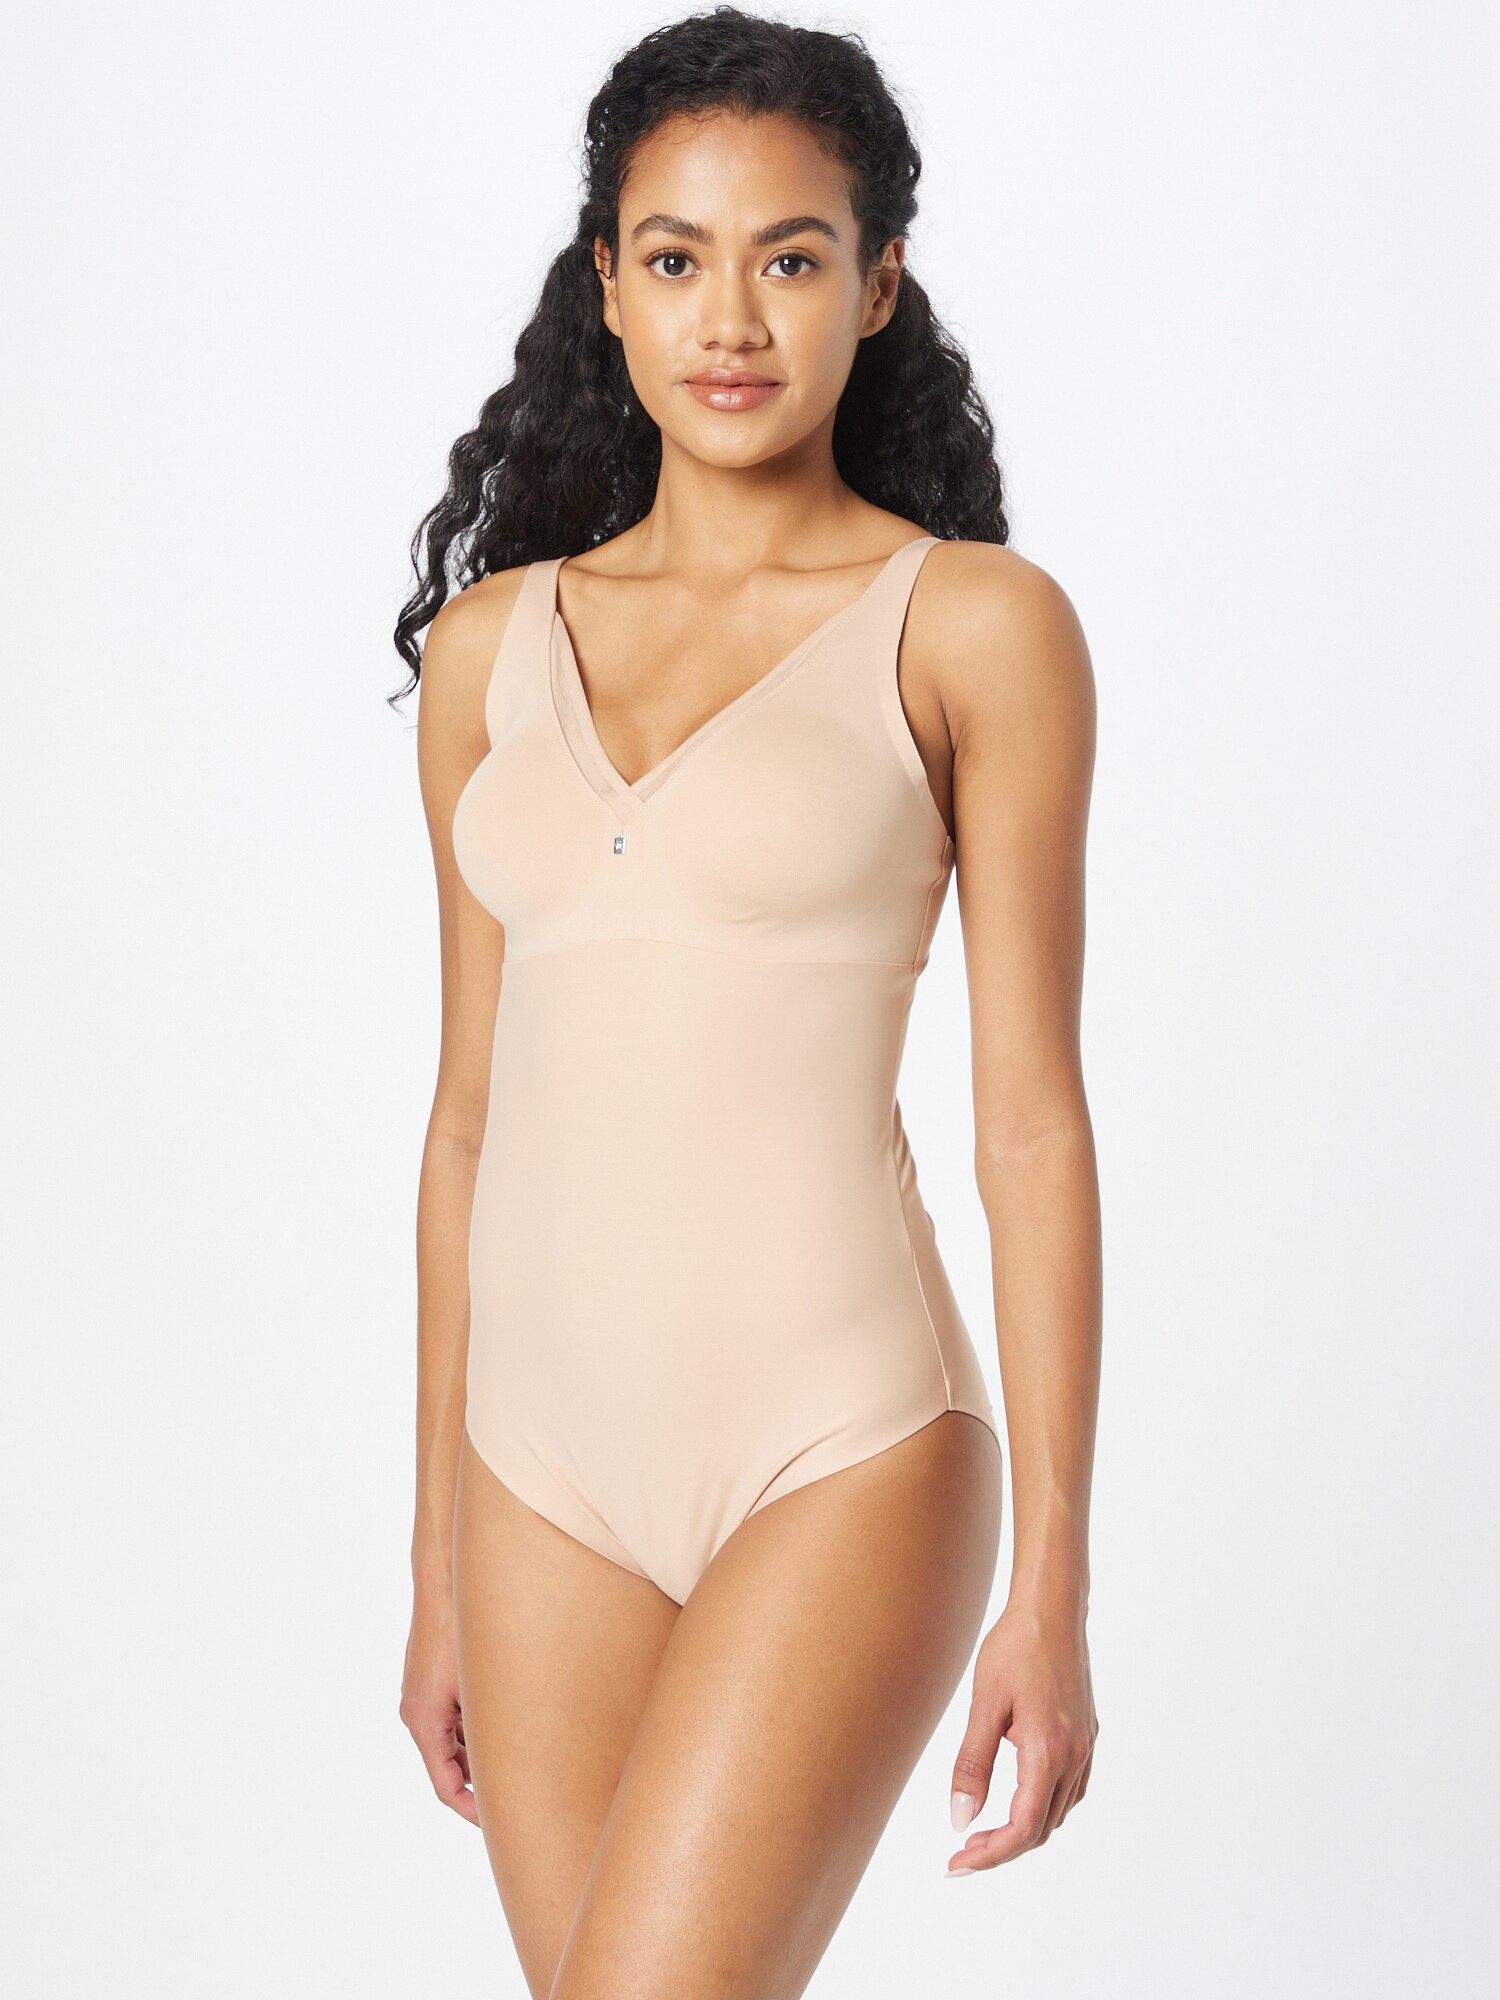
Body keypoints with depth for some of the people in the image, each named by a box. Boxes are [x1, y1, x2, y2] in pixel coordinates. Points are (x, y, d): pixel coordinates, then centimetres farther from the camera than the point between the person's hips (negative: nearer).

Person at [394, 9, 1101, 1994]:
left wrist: (1056, 1583, -8)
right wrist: (438, 1559, 14)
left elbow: (1033, 1118, -5)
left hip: (837, 1452, -4)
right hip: (550, 1458, 5)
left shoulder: (975, 625, -3)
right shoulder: (496, 642, 9)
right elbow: (475, 1111, 12)